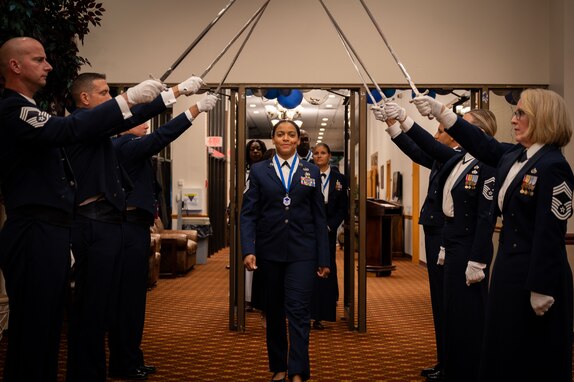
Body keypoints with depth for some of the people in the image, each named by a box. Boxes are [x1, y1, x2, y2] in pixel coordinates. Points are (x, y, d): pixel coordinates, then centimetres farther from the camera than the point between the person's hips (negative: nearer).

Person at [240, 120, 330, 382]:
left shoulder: (311, 171, 7)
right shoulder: (259, 170, 5)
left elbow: (319, 217, 7)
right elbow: (248, 213, 0)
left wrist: (324, 258, 4)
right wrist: (248, 250, -13)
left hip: (302, 251, -1)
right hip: (269, 250, 1)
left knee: (298, 310, -8)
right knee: (274, 310, 10)